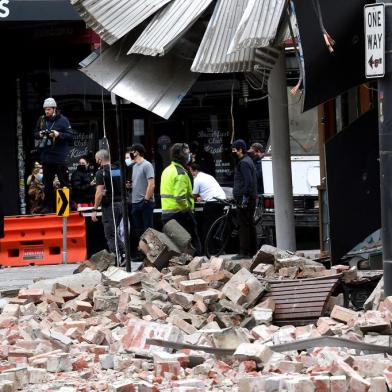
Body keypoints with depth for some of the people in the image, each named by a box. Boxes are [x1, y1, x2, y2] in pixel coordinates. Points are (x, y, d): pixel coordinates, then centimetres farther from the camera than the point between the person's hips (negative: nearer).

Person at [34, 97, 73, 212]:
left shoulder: (63, 120, -5)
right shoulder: (41, 120, 7)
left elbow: (70, 136, -9)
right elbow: (35, 134, 15)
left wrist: (58, 134, -21)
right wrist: (39, 134, -7)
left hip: (60, 157, -4)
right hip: (46, 156, 4)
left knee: (64, 182, 0)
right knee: (47, 183, 9)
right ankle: (49, 206, 15)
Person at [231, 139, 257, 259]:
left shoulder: (244, 163, -14)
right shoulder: (247, 161, 18)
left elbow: (248, 181, -22)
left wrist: (244, 198, -24)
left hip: (244, 199, -11)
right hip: (250, 199, 11)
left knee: (243, 225, -10)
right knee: (249, 224, 13)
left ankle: (243, 252, -11)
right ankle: (252, 251, 18)